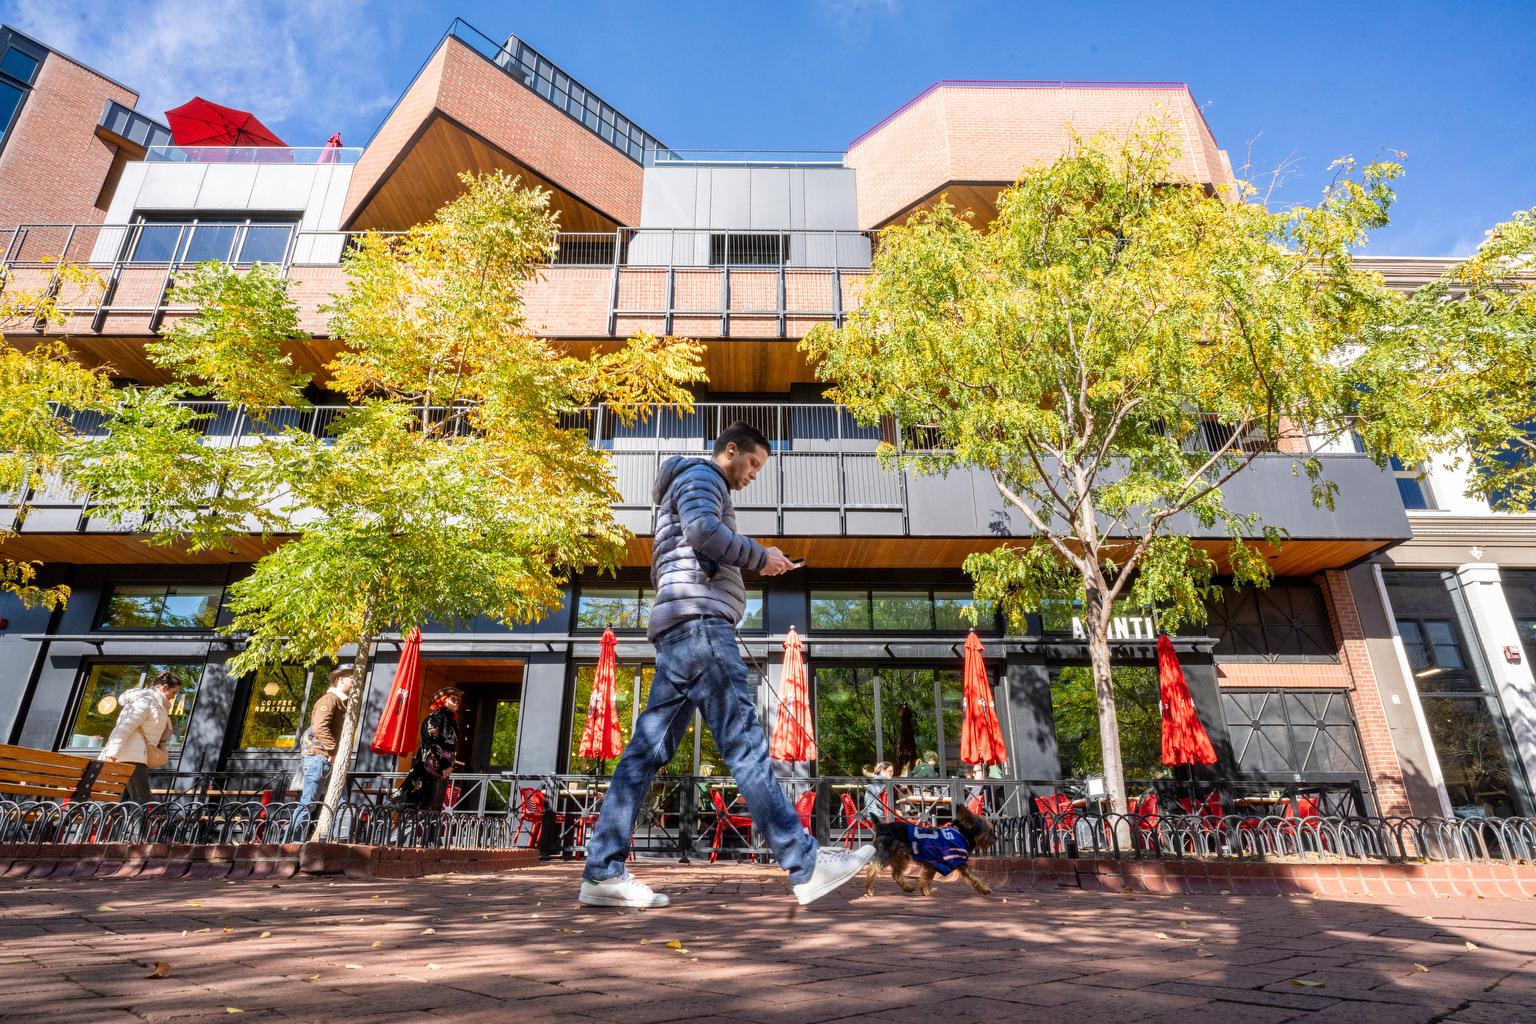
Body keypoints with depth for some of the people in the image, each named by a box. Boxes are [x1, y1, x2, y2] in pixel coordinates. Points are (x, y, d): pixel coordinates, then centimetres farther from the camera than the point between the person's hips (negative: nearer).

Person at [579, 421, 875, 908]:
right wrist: (760, 556, -6)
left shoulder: (698, 490, 33)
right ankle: (806, 865, -15)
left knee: (648, 750, 3)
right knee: (744, 742, -15)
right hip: (699, 622, -10)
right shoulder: (699, 477, 3)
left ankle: (602, 872, 3)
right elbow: (703, 529, -18)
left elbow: (661, 573, 34)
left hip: (681, 630, 10)